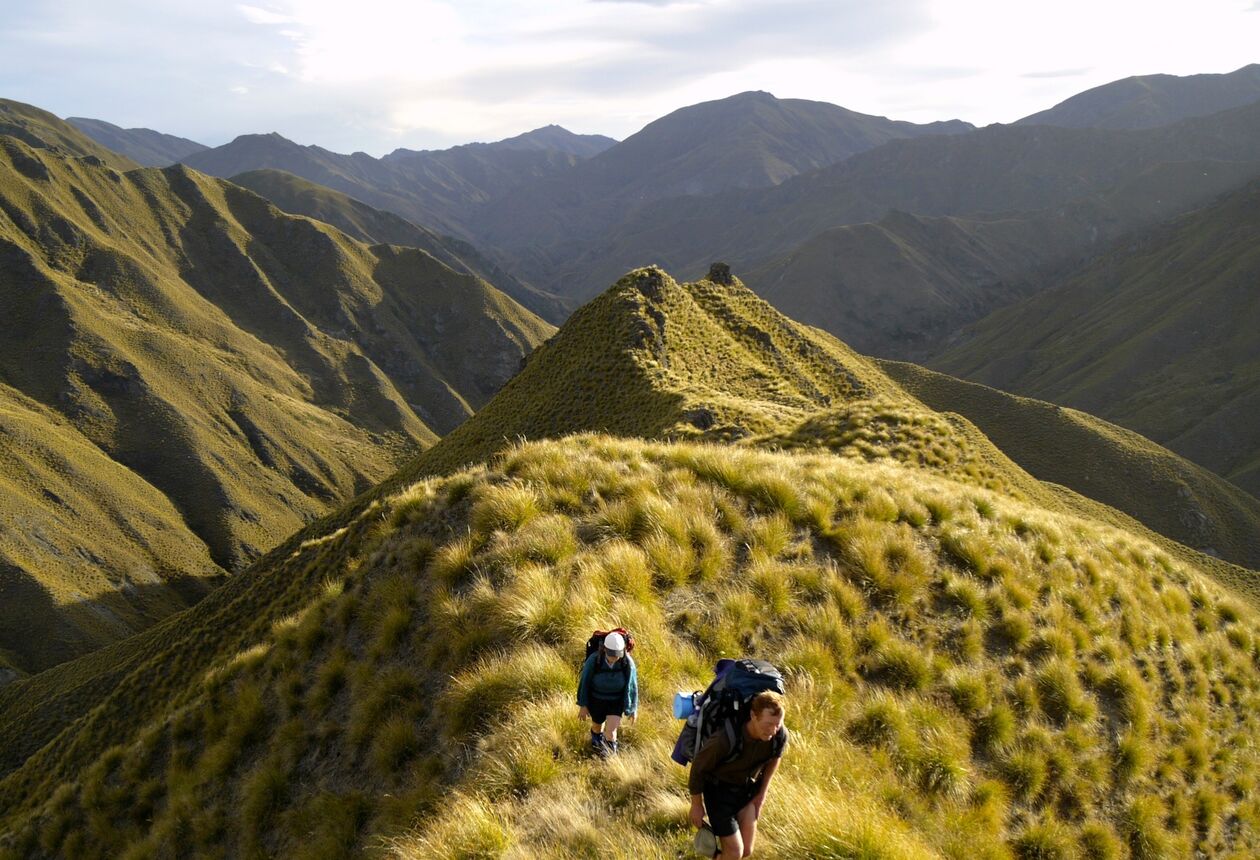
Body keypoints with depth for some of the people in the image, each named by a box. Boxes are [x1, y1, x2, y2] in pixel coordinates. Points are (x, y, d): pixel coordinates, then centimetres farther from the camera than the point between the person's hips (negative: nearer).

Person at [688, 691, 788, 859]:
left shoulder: (780, 735, -23)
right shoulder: (725, 740, -38)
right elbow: (698, 768, -19)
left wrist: (763, 792, 9)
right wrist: (696, 805, -6)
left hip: (749, 789, 5)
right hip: (720, 789, -4)